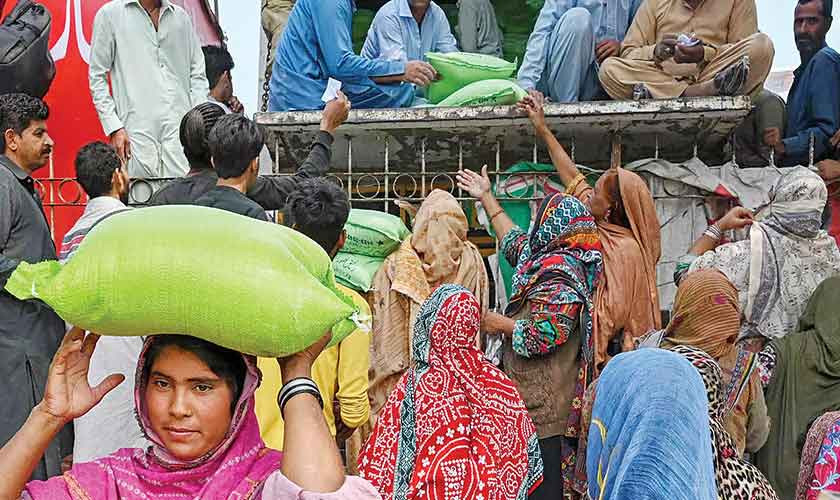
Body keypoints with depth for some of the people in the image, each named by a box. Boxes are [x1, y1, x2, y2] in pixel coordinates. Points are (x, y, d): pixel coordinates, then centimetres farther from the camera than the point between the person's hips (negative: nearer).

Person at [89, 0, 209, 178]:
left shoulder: (181, 17, 16)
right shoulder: (110, 14, 7)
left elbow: (198, 75, 15)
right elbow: (97, 77, 5)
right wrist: (114, 127, -5)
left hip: (180, 128, 2)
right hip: (137, 129, -2)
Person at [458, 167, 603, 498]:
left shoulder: (558, 275, -17)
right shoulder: (552, 259, 13)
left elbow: (541, 336, -25)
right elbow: (514, 242, 30)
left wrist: (500, 324, -8)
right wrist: (487, 198, 37)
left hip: (543, 411, -10)